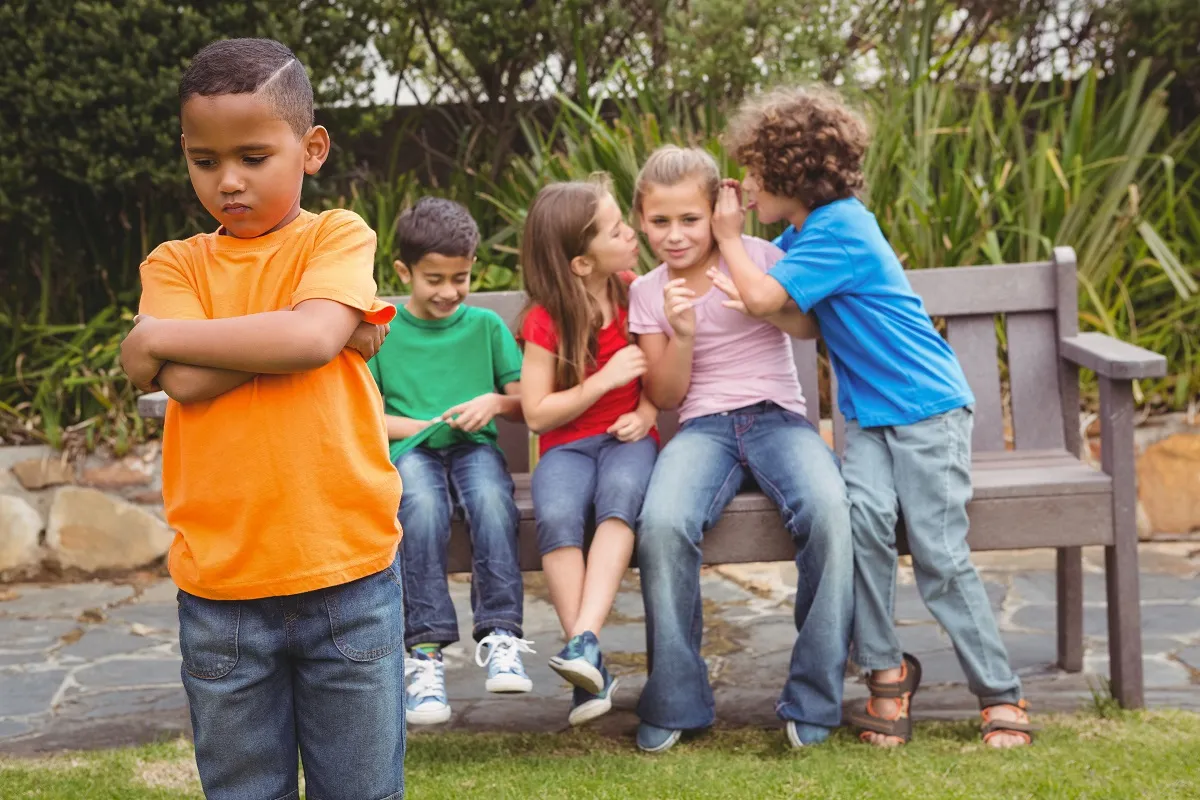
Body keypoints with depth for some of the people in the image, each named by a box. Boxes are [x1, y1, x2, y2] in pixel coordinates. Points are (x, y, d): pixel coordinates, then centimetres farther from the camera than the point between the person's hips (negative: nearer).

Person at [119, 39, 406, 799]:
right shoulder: (175, 264, 6)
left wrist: (158, 337, -10)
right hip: (220, 588, 2)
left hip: (347, 574, -2)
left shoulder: (338, 237, 0)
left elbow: (312, 337, -19)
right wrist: (287, 336, -11)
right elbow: (188, 384, -11)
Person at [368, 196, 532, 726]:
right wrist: (424, 426, -8)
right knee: (423, 506, -36)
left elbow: (526, 403, 13)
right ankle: (426, 650, -36)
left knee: (491, 499, -35)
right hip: (411, 450, -1)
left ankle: (500, 635, -34)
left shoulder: (486, 326, 13)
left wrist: (495, 402, -8)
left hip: (474, 446, 1)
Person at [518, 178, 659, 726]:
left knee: (620, 495, -36)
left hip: (627, 439, 1)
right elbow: (536, 414, -4)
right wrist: (606, 379, -12)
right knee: (556, 517, -34)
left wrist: (645, 413, -5)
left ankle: (585, 641, -47)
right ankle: (593, 670, -32)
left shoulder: (635, 294, 5)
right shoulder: (547, 321, -4)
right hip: (567, 445, -1)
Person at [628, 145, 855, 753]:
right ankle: (674, 703, -16)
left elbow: (814, 327, 4)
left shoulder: (756, 255, 6)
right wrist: (682, 334, -11)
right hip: (703, 426, 1)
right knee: (662, 524, -33)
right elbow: (666, 396, 7)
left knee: (827, 510, -34)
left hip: (778, 416, -1)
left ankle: (812, 699, -20)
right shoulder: (647, 294, 10)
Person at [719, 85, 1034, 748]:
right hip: (869, 414, 8)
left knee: (940, 553, -11)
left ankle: (1000, 694, 0)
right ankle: (885, 669, -8)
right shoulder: (809, 228, 11)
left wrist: (728, 235, -5)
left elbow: (762, 298, -20)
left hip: (928, 405, -8)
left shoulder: (840, 231, -17)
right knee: (863, 517, -18)